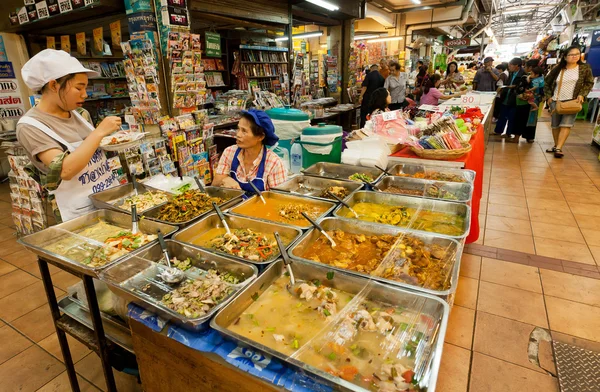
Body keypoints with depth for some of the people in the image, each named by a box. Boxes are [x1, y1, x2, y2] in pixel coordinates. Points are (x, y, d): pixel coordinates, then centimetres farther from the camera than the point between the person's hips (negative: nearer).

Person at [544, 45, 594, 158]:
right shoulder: (557, 69, 3)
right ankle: (556, 146, 23)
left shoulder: (585, 68, 1)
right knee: (555, 125, 7)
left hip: (572, 101, -2)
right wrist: (548, 96, 5)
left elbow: (589, 83, 6)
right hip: (555, 101, 2)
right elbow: (547, 83, 13)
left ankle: (558, 148, -19)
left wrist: (582, 94, -9)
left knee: (566, 124, -15)